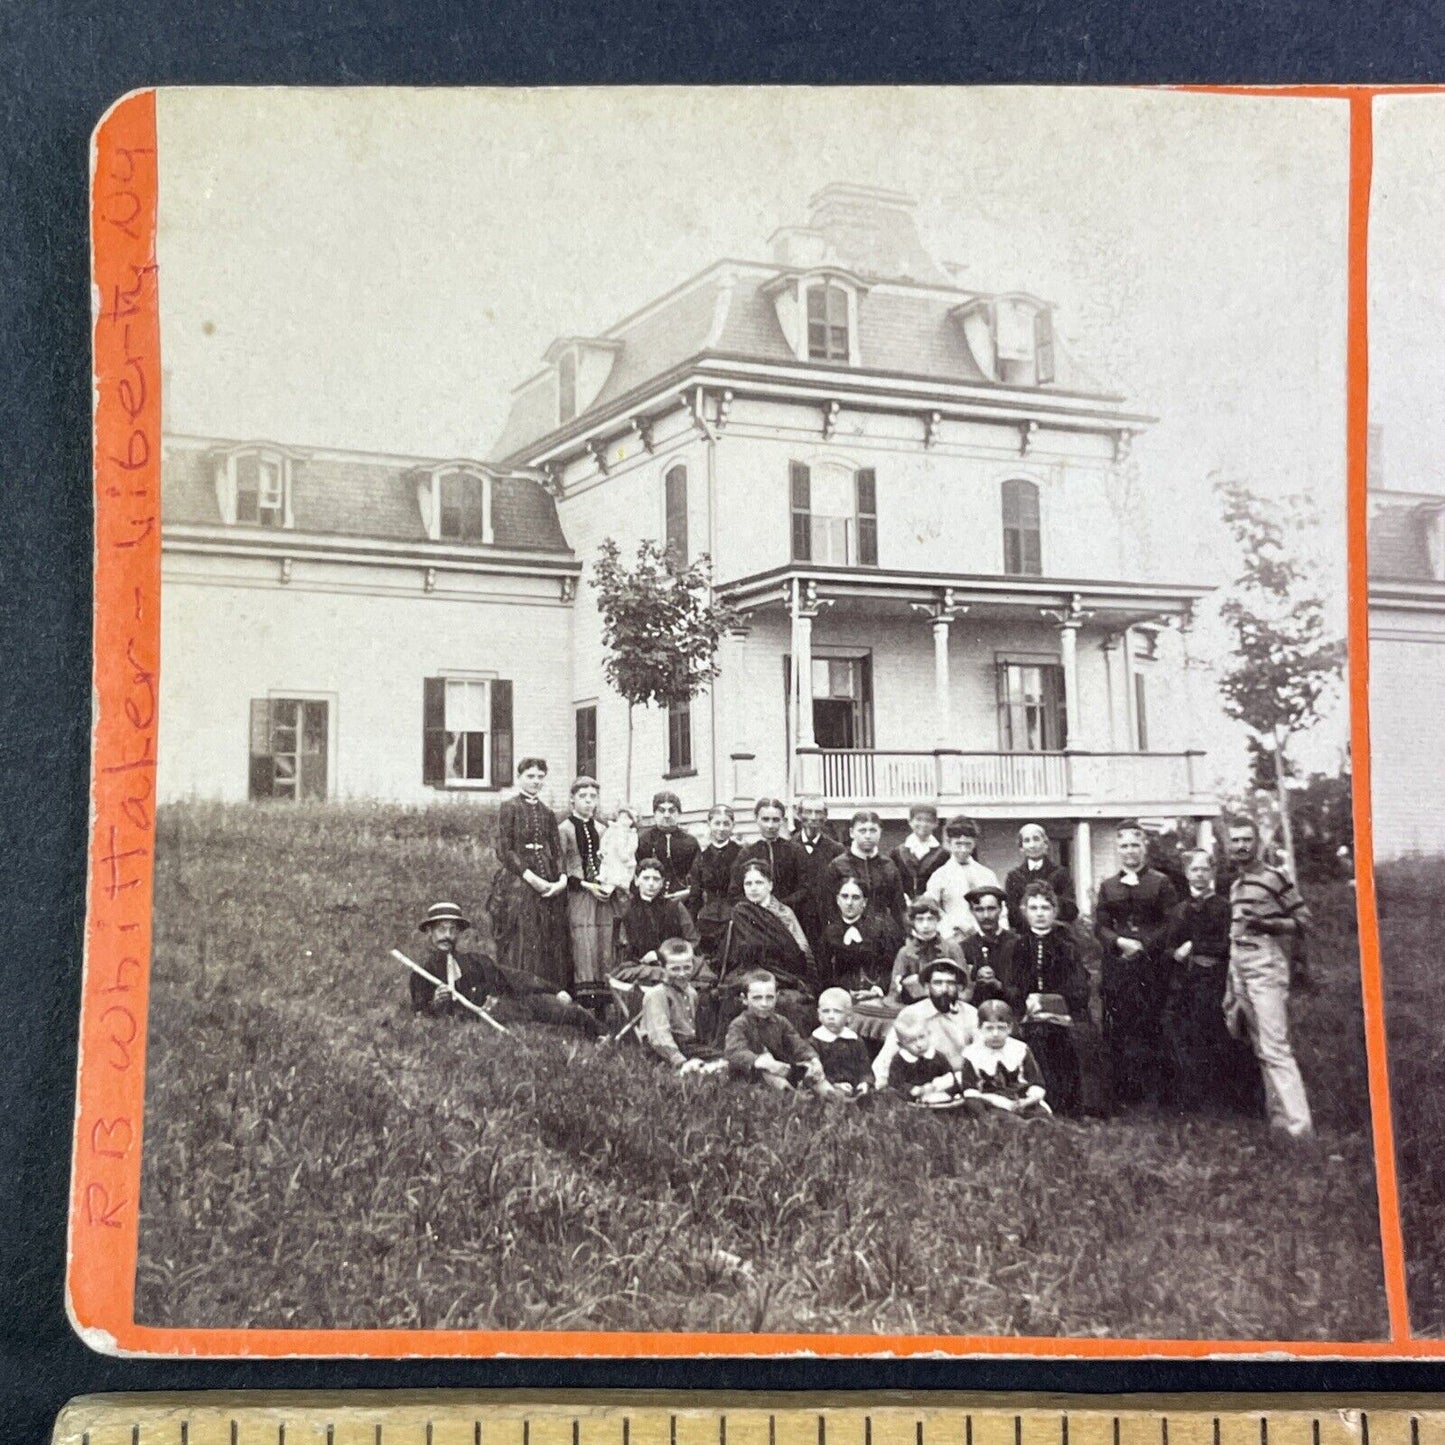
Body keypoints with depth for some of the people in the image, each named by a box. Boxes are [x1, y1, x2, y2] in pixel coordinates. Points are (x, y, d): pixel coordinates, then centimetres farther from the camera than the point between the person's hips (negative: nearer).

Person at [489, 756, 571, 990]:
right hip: (518, 886, -5)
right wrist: (530, 877, -16)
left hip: (549, 887, 5)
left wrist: (562, 878, -5)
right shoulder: (509, 808, -1)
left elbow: (557, 850, 13)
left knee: (552, 950, 2)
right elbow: (504, 850, -8)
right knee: (522, 948, -8)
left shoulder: (547, 813, 16)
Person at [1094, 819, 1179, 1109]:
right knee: (1117, 1032, 0)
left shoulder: (1161, 883, 5)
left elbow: (1171, 924, -2)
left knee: (1151, 1029, -4)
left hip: (1151, 967, -3)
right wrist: (1120, 942, -8)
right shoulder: (1108, 886, 14)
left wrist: (1144, 945, -11)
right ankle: (1122, 1097, 6)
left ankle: (1155, 1095, 2)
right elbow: (1100, 925, 10)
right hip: (1117, 968, 3)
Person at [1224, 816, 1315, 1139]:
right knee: (1261, 1049, 10)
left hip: (1266, 969, -8)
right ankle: (1278, 1117, 16)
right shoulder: (1235, 885, 17)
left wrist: (1266, 923, -21)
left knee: (1274, 1048, -13)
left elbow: (1303, 921, -5)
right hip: (1239, 969, 8)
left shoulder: (1275, 877, -7)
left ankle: (1300, 1126, -13)